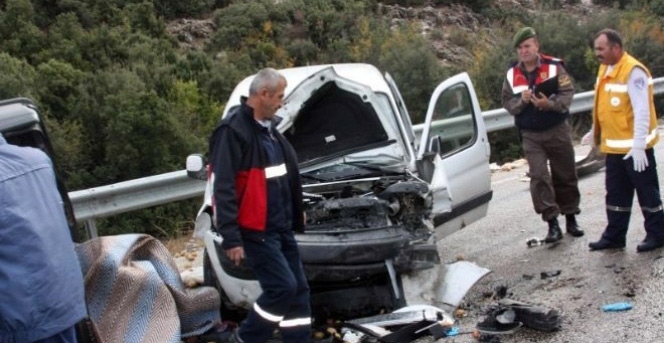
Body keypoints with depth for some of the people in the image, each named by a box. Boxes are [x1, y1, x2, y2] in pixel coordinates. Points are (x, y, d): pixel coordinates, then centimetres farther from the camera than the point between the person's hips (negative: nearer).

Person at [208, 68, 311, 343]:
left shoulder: (268, 128, 13)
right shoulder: (233, 131, -16)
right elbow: (223, 188, -20)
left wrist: (296, 213, 28)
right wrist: (230, 237, -22)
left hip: (281, 227, 9)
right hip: (255, 230, -9)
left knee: (299, 289, 8)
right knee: (282, 287, -11)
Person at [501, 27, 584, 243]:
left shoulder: (554, 67, -6)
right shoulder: (512, 74, 3)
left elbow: (567, 93, -12)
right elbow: (507, 103, 2)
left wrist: (550, 103, -29)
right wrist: (522, 101, -18)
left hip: (558, 130, -1)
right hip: (530, 135, 1)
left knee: (565, 175, 10)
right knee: (539, 177, -10)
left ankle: (571, 218, 27)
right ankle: (552, 224, -6)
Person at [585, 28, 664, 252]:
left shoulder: (633, 71, -19)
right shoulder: (605, 68, 9)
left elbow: (642, 111, -22)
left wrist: (638, 145, -24)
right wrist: (596, 131, 21)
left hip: (634, 148, -9)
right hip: (614, 147, 9)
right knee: (616, 193, 14)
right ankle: (614, 236, 23)